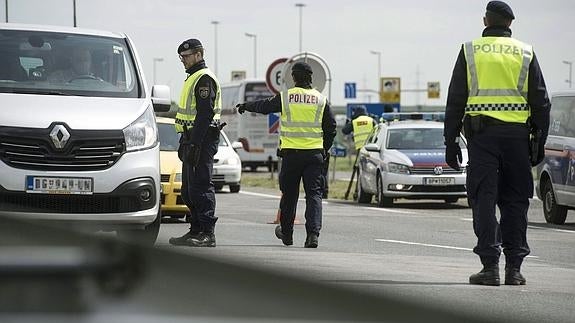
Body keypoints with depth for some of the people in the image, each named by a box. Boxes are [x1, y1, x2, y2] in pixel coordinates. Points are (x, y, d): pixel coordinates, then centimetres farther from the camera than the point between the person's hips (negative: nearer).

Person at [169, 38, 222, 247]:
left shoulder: (204, 79, -12)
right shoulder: (193, 79, 21)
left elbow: (204, 114, -21)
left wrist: (194, 144, -24)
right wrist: (185, 142, 22)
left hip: (202, 140, -11)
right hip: (192, 139, 11)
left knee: (201, 187, -12)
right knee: (189, 189, 13)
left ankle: (207, 234, -13)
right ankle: (196, 231, 17)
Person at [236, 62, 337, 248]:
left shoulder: (285, 98, -1)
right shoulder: (321, 100, 3)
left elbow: (263, 106, 15)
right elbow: (331, 128, 6)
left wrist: (245, 106, 34)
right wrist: (324, 150, 18)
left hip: (291, 153, -1)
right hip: (314, 153, 1)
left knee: (289, 194, 13)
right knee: (313, 194, -2)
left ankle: (286, 233, 25)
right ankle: (313, 233, -16)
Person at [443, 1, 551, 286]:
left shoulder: (470, 51, 5)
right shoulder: (526, 54, 8)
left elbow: (455, 101, 4)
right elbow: (541, 102, 8)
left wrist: (450, 141, 7)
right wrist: (540, 142, 14)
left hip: (481, 133, -1)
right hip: (517, 134, 1)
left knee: (484, 199, 0)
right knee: (515, 201, 7)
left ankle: (490, 267, -6)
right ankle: (514, 268, 5)